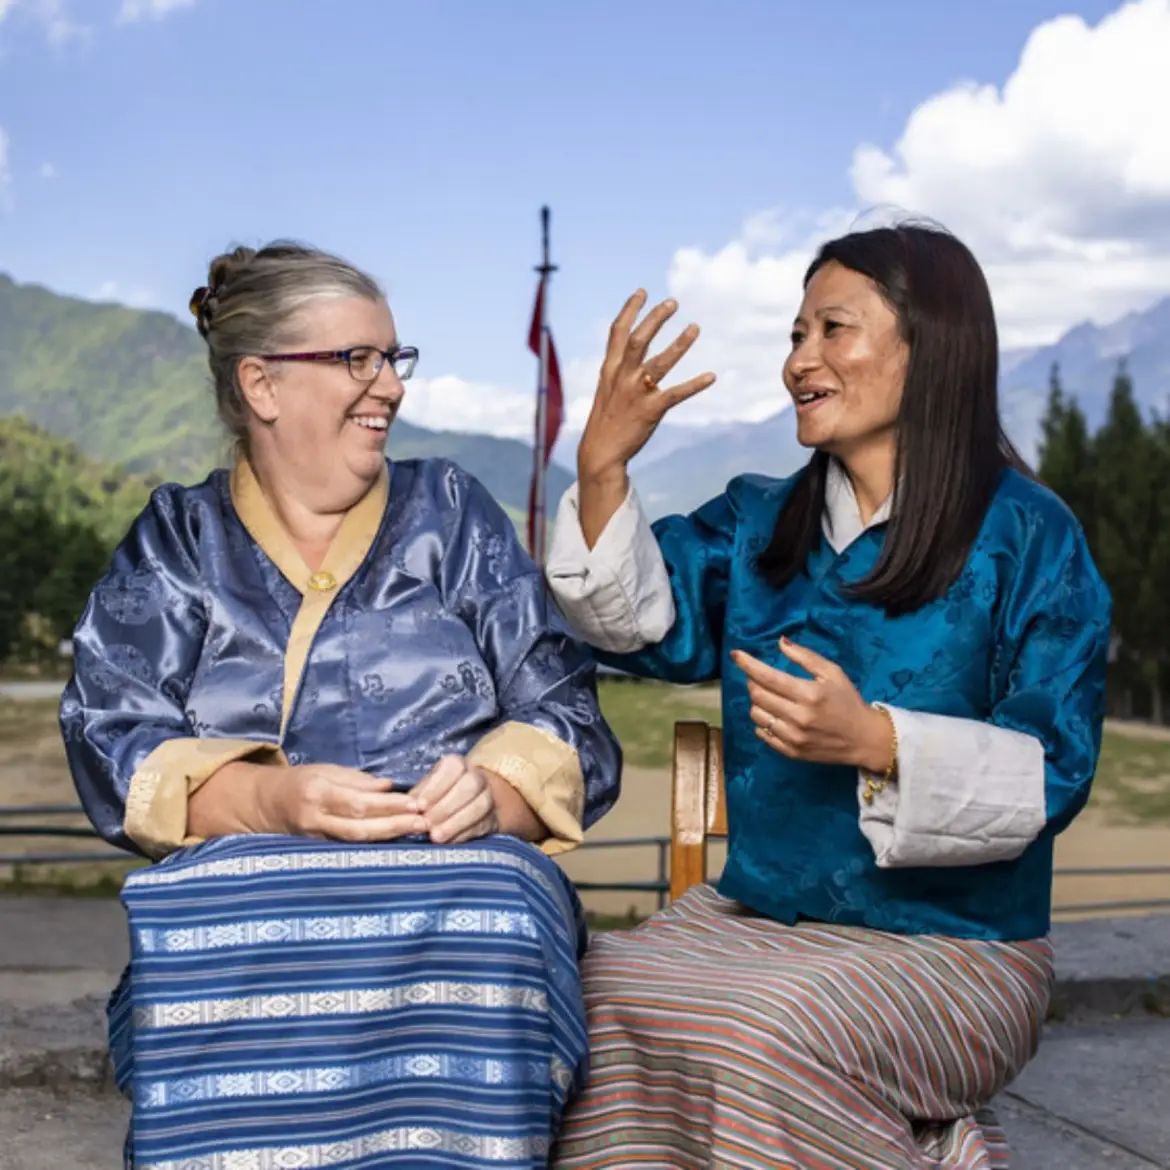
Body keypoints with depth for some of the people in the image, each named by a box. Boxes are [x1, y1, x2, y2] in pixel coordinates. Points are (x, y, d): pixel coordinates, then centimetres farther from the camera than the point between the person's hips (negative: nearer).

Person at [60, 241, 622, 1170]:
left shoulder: (451, 514, 17)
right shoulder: (176, 543, 16)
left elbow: (568, 723, 9)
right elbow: (113, 745, 2)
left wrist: (493, 788, -15)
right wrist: (271, 800, -18)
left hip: (459, 880, 1)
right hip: (241, 893, 0)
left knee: (479, 944, -35)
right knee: (215, 958, -35)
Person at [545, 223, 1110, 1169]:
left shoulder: (1027, 536, -6)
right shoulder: (757, 523, 11)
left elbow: (1053, 771, -12)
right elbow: (641, 621, -6)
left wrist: (874, 741, -27)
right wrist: (602, 469, -21)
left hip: (953, 946, -5)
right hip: (753, 916, 6)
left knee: (770, 1035, -30)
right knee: (602, 994, -17)